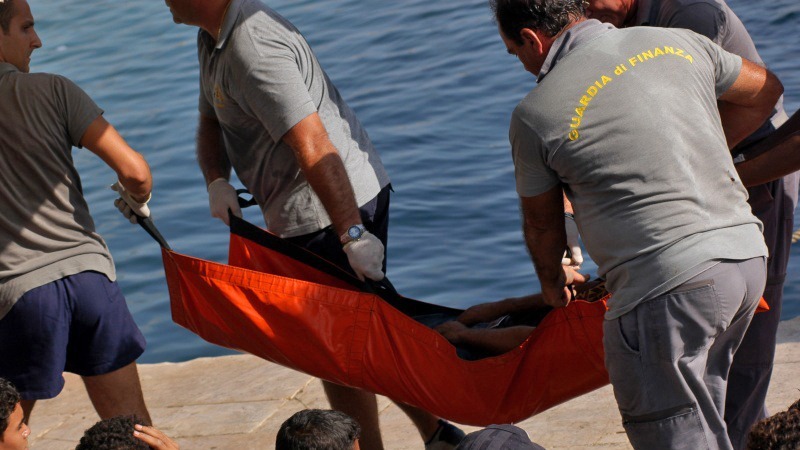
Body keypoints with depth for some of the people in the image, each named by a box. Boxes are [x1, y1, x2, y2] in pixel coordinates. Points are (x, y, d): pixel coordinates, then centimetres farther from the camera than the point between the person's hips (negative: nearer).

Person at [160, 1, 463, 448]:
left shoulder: (254, 50, -24)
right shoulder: (213, 38, 10)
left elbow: (314, 147, -29)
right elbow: (211, 123, 17)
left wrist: (351, 234, -30)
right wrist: (217, 181, -4)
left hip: (340, 207, -11)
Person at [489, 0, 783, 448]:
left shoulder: (537, 114, -3)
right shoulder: (678, 42, 10)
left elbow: (542, 224, 13)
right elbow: (766, 89, 27)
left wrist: (552, 282, 34)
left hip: (669, 286, -7)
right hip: (747, 258, 7)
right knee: (699, 412, 20)